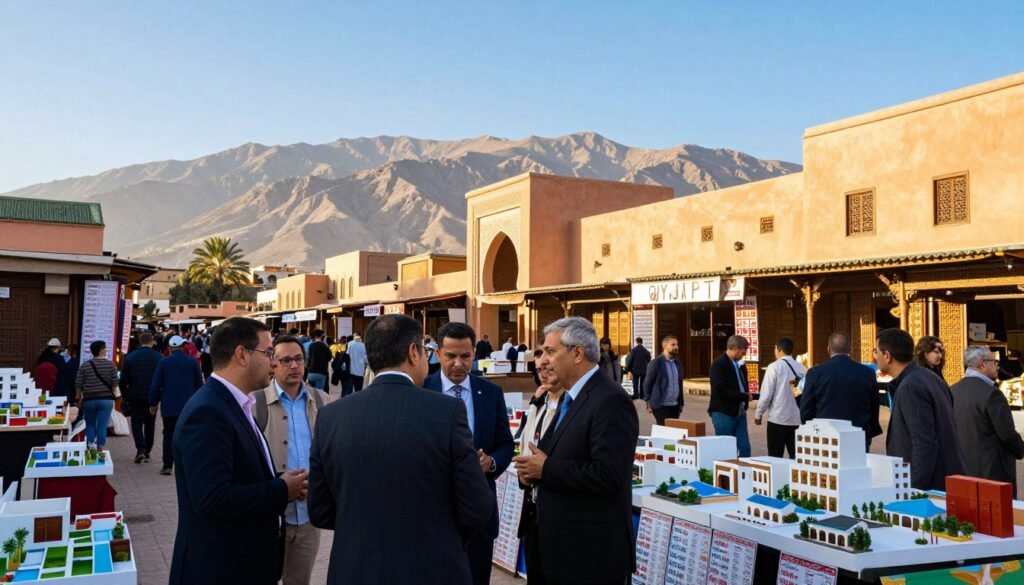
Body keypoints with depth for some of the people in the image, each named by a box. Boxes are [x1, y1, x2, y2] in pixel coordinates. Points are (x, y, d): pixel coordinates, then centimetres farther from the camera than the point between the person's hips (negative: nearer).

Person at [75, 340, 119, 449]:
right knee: (102, 426, 1)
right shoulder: (110, 365, -4)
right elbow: (115, 383, -2)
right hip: (106, 399, -1)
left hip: (89, 400, 1)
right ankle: (100, 449, 1)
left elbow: (78, 385, 1)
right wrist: (115, 395, 13)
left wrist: (79, 399, 12)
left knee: (90, 425, 15)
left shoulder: (84, 366, -1)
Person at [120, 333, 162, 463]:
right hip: (152, 396, 0)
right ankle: (147, 453, 13)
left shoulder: (130, 357, -1)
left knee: (137, 423, 4)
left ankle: (140, 449, -16)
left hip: (135, 395, 0)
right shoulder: (158, 357, -4)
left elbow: (123, 379, 0)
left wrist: (125, 395, 11)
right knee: (150, 424, 11)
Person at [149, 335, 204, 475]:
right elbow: (200, 384, 5)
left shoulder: (163, 362, -2)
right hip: (189, 406, 1)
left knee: (169, 435, 6)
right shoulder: (192, 362, 1)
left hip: (169, 406, -1)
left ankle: (167, 465, 3)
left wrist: (153, 403, 10)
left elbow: (155, 385, 0)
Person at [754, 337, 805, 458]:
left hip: (778, 418, -4)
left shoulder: (775, 367, -9)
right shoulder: (801, 368, 4)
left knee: (775, 457, 2)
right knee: (796, 456, 7)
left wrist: (758, 414, 0)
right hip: (797, 418, 5)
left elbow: (766, 393, -9)